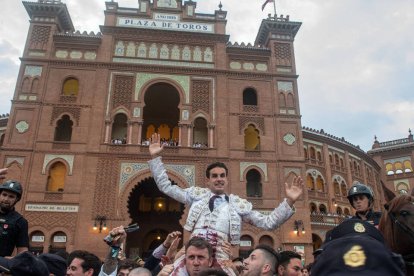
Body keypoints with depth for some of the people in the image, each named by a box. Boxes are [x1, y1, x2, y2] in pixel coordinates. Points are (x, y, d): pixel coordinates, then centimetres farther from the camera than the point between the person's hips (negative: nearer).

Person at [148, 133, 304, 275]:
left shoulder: (238, 204, 14)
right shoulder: (197, 194, 16)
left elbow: (268, 223, 11)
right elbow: (165, 186, 18)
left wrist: (289, 201, -1)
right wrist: (155, 157, 10)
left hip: (220, 256, 0)